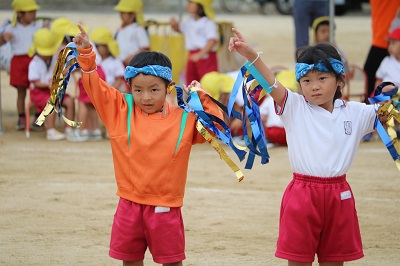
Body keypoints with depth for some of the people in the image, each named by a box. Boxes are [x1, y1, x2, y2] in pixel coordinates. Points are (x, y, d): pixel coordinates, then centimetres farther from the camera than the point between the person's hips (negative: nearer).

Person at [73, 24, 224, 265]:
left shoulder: (184, 120, -1)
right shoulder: (120, 110, 2)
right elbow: (95, 86, 2)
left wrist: (202, 97, -9)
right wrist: (86, 53, -9)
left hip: (165, 207, -2)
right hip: (130, 206, 2)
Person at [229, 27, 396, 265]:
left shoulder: (356, 113, 5)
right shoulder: (295, 107, -2)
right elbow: (271, 84, -16)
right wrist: (251, 55, -33)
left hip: (339, 196, 2)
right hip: (302, 194, -2)